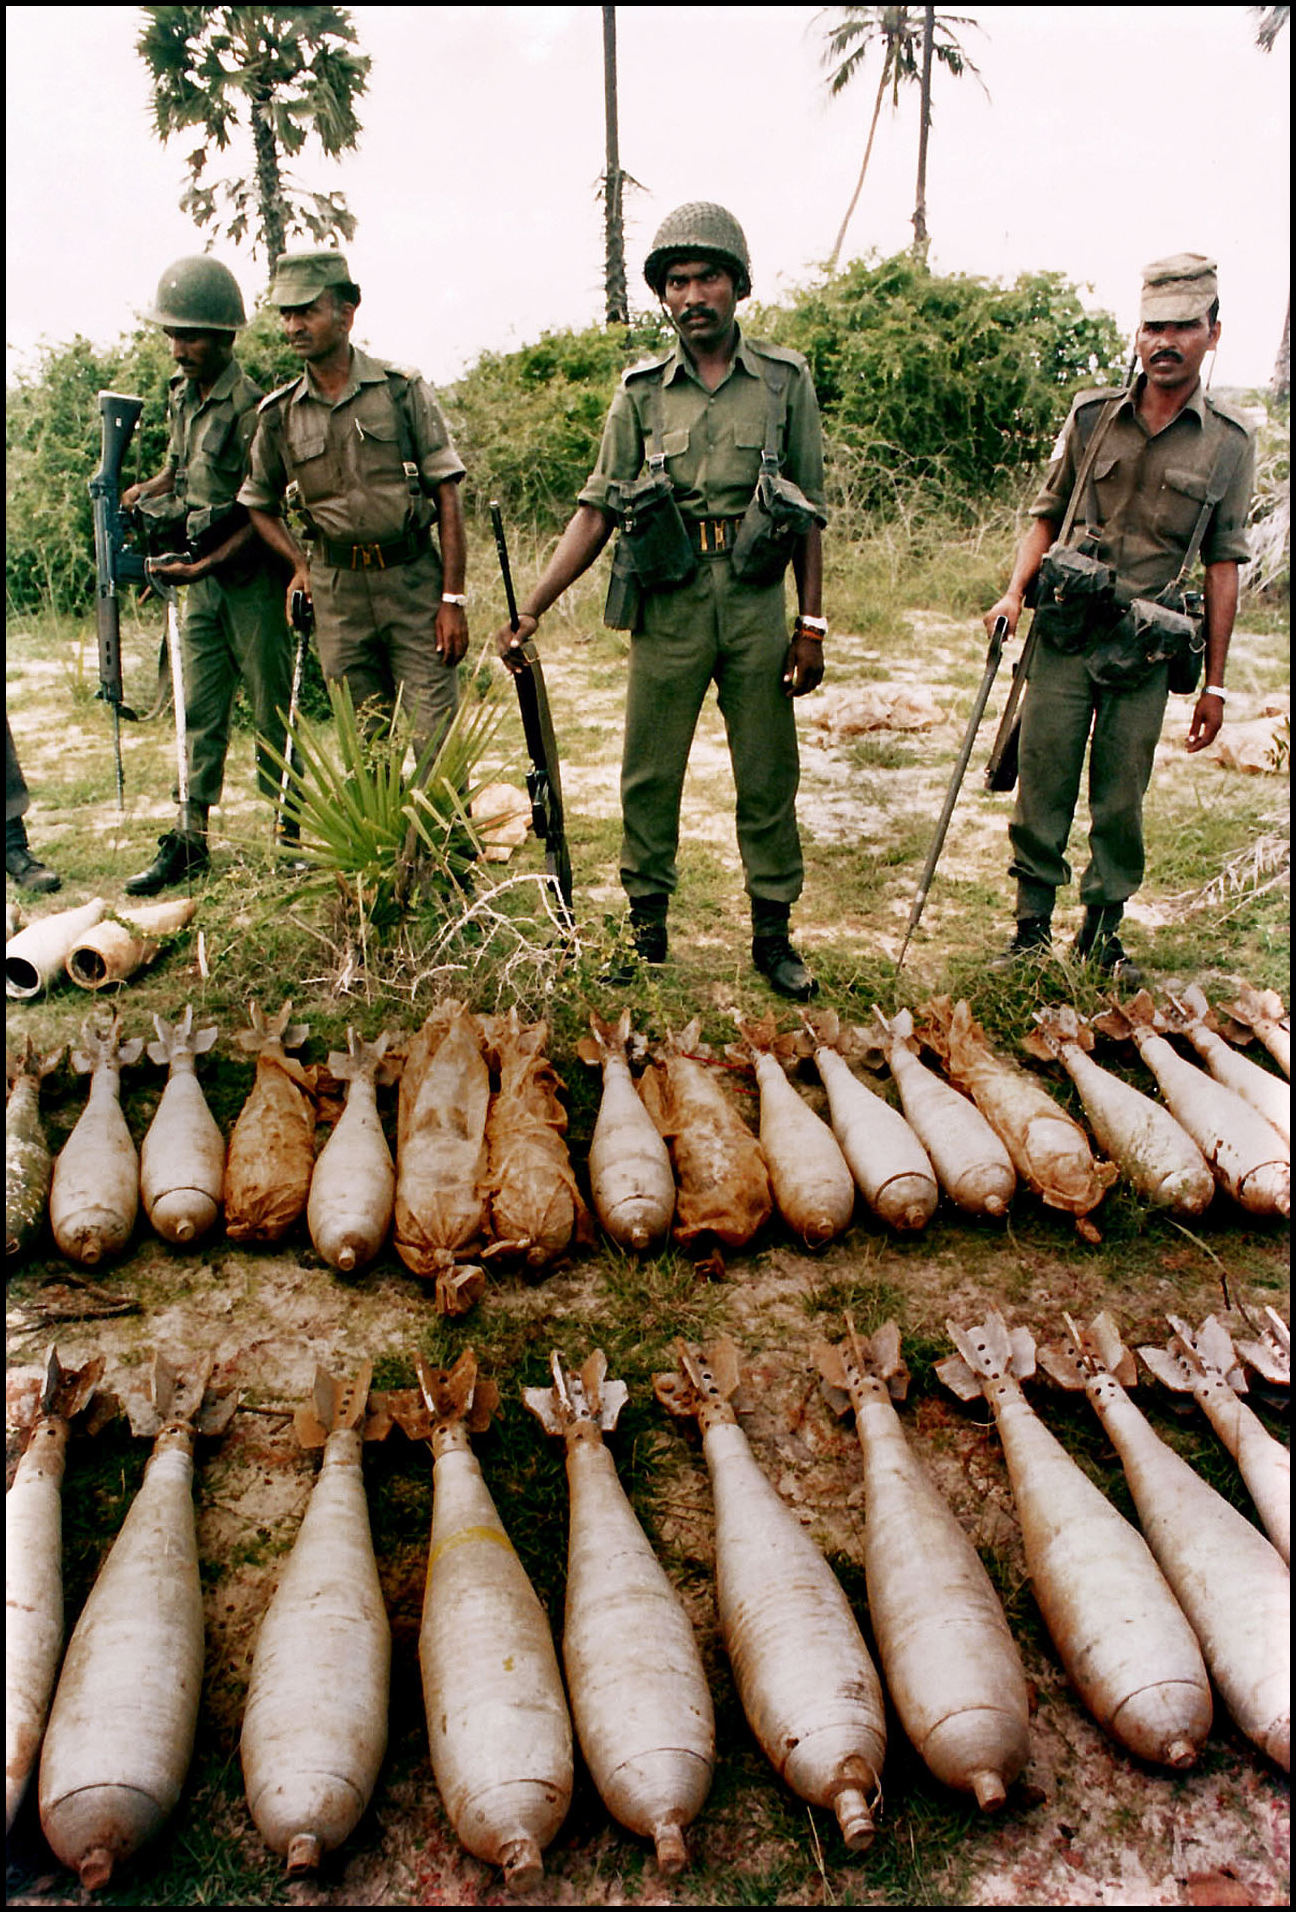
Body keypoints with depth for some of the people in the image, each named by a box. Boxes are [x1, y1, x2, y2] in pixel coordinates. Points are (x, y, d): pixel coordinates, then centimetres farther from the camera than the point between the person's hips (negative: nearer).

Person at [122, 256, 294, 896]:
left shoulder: (250, 407, -15)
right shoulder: (182, 393, 9)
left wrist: (206, 563, -23)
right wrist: (140, 494, 4)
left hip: (250, 578, -7)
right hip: (200, 580, 7)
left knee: (272, 710, 2)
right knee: (200, 712, 9)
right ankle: (189, 839, 14)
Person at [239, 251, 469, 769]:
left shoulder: (403, 390, -1)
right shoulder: (280, 413, 6)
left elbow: (447, 497, -2)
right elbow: (258, 504, 20)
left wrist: (453, 598, -8)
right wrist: (300, 565, 3)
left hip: (414, 580, -2)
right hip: (338, 593, 3)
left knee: (437, 740, -5)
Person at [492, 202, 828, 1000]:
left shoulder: (785, 380, 5)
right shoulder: (642, 393, 7)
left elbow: (810, 513, 6)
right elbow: (597, 510, 4)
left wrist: (812, 624, 0)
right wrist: (530, 612, -3)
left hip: (758, 605, 0)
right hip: (669, 606, 1)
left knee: (768, 776, 5)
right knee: (649, 775, 5)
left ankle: (773, 934, 18)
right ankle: (646, 928, 20)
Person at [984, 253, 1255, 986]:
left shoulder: (1230, 442, 3)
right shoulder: (1091, 416, 5)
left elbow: (1223, 566, 5)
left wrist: (1215, 684, 4)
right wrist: (1015, 592, -6)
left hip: (1147, 650, 0)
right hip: (1065, 634, 1)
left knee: (1122, 801, 6)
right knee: (1042, 786, 2)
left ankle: (1103, 931, 21)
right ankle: (1033, 924, 16)